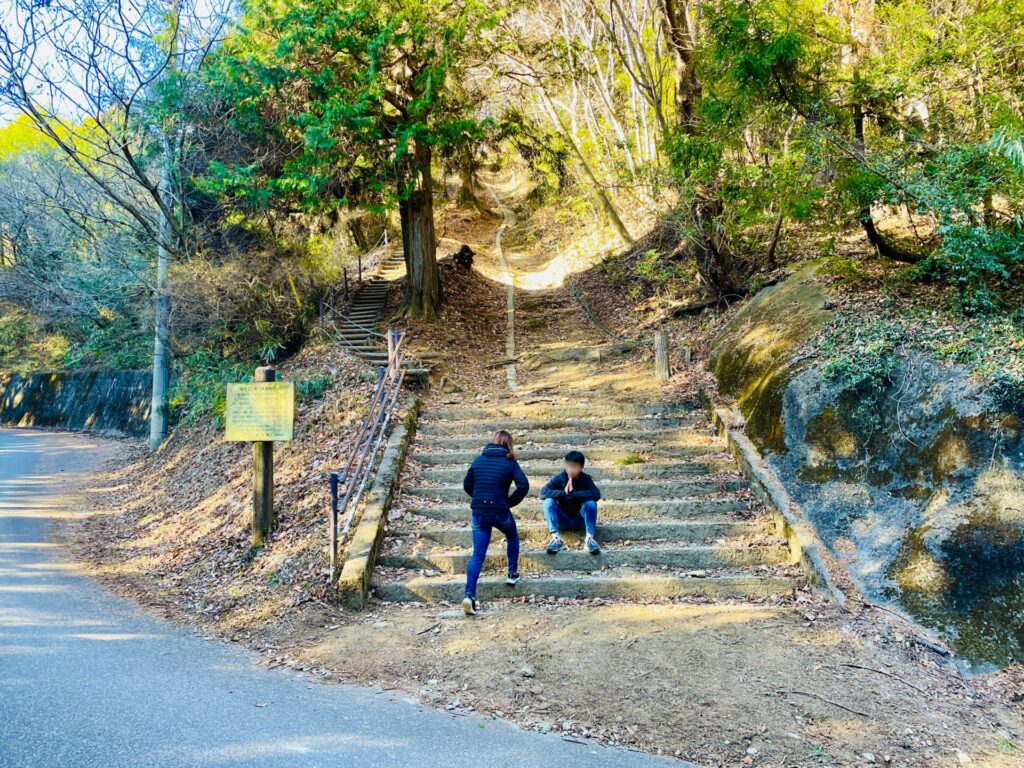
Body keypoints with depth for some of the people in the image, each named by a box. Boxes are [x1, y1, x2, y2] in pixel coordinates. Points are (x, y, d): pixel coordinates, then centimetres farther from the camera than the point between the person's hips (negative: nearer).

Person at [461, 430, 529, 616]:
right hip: (500, 511, -2)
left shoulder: (478, 460, 7)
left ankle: (470, 595, -12)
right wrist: (510, 502, -2)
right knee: (512, 537, 30)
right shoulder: (509, 462, -4)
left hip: (479, 512, 2)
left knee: (477, 555, 2)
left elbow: (467, 485, 14)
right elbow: (524, 486, -15)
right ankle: (513, 574, 36)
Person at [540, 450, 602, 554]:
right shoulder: (559, 478, -10)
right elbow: (543, 492, -22)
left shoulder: (586, 479, -10)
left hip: (580, 520, -1)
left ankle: (589, 539, -31)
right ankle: (556, 538, -33)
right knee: (548, 501, -24)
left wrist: (573, 493, -34)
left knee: (591, 503, -28)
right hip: (563, 520, 1)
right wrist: (563, 493, -36)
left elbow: (597, 494, -27)